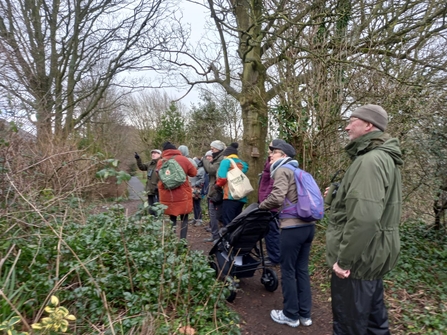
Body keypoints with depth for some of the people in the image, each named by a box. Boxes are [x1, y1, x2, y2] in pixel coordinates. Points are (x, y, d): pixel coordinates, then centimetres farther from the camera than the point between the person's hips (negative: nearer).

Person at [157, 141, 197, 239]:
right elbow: (194, 172, 2)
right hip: (183, 195, -2)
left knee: (172, 219, 16)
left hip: (167, 197, 2)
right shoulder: (183, 159, -6)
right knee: (184, 219, 11)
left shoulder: (160, 162, 1)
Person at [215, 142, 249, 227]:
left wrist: (217, 185, 9)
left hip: (230, 197, -6)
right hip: (242, 198, 7)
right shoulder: (243, 163, 17)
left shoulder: (226, 161, 0)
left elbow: (222, 178, -10)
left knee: (228, 223, -3)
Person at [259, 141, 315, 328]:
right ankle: (305, 314, 27)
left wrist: (262, 206, -2)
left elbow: (277, 198, -20)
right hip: (308, 225, 9)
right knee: (302, 270, 16)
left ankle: (291, 315, 20)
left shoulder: (283, 171, -7)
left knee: (288, 271, 6)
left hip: (293, 227, -8)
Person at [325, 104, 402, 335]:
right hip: (373, 255, 10)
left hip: (359, 258, -10)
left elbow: (363, 217, -31)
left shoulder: (370, 160, -22)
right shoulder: (385, 158, 12)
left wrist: (344, 259, -24)